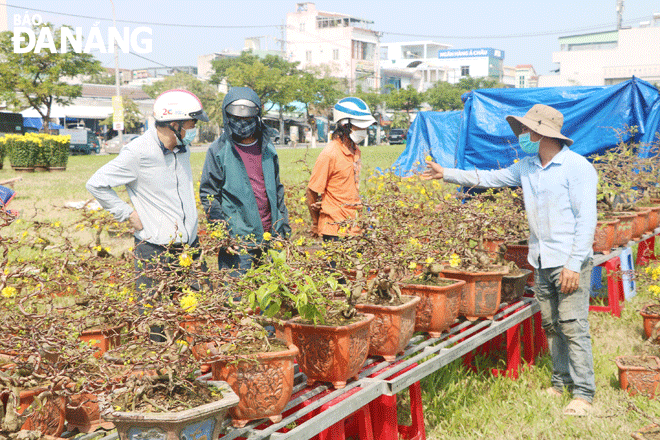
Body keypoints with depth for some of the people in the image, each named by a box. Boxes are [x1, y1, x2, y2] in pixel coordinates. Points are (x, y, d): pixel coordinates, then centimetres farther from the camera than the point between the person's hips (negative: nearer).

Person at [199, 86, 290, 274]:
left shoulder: (268, 149, 12)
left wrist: (284, 228, 14)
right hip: (237, 241, -4)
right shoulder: (218, 151, -3)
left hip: (270, 237, 5)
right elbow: (208, 196, -3)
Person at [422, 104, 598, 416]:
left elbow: (586, 220, -15)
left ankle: (583, 393, 0)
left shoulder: (577, 167, -11)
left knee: (573, 326, -6)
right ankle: (561, 382, 22)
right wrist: (446, 174, 20)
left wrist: (574, 264, -19)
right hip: (541, 261, 7)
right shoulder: (527, 167, 11)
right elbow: (489, 178, 21)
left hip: (570, 261, -7)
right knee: (551, 325, 11)